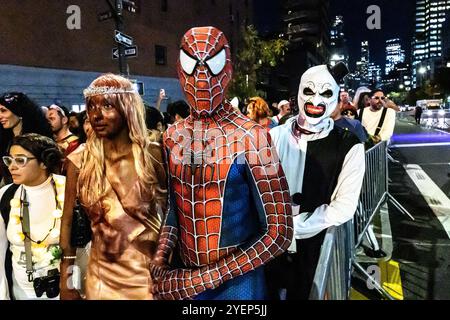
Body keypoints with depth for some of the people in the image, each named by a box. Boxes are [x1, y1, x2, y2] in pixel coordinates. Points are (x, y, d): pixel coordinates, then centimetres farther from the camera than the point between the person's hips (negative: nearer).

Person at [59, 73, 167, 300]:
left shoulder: (152, 154, -11)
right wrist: (66, 280, 1)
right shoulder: (80, 160, -5)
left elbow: (170, 212, -3)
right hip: (103, 275, 2)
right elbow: (68, 222, 1)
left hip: (151, 272, -1)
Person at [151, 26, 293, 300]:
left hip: (237, 283, -4)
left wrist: (207, 277, -15)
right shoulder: (172, 137, -3)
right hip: (183, 281, 4)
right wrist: (160, 260, -8)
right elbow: (174, 208, 8)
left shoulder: (251, 138, -18)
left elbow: (279, 233, -16)